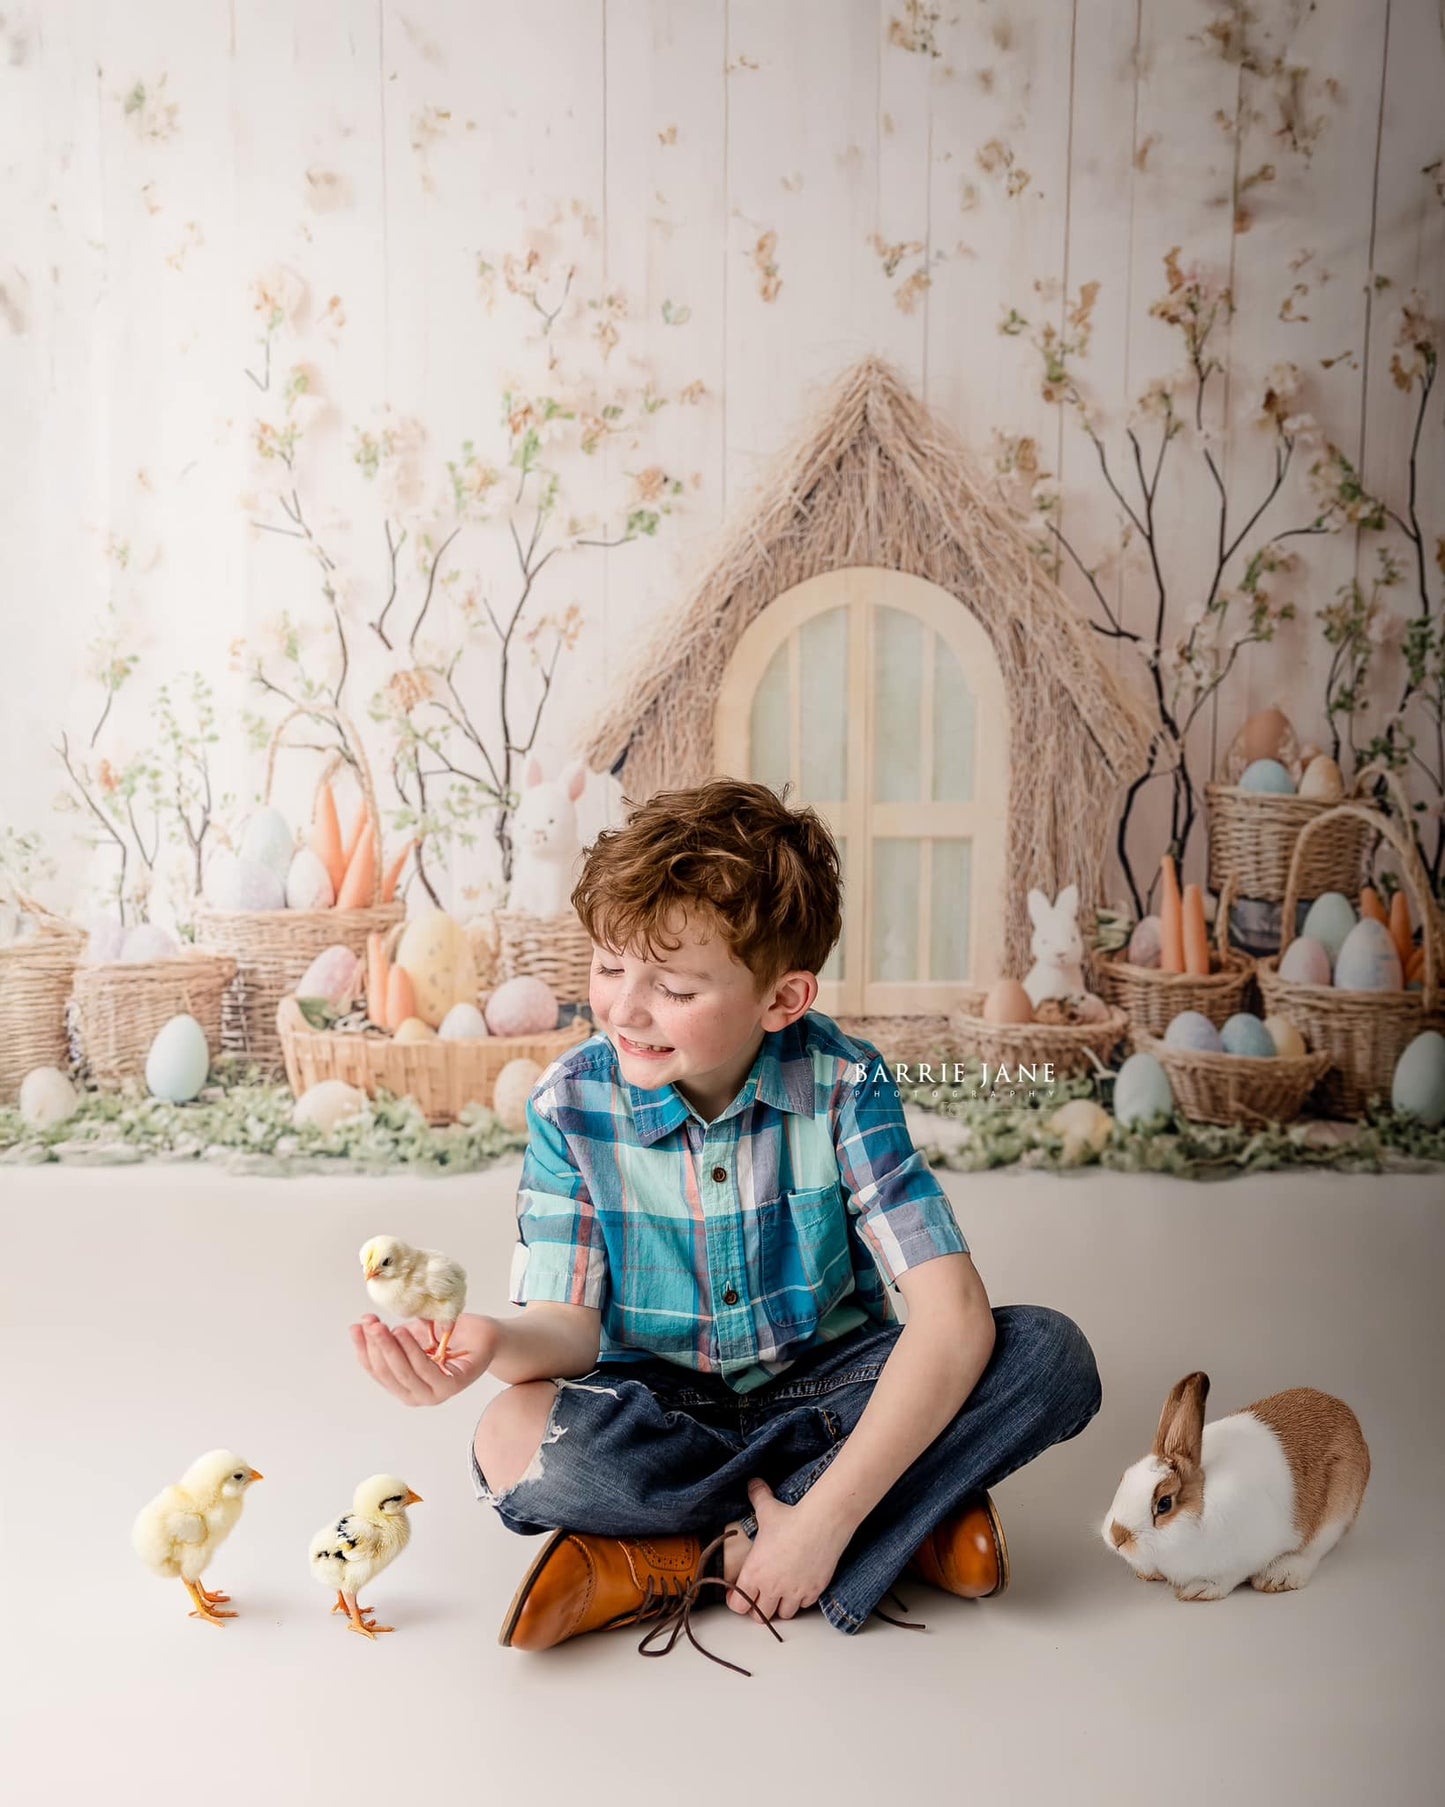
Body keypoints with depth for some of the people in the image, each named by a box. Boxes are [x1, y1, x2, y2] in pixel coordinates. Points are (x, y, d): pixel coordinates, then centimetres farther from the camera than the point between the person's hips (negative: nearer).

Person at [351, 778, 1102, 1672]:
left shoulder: (845, 1085, -18)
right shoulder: (572, 1103, -14)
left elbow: (953, 1312, -25)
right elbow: (572, 1325, -13)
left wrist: (824, 1520, -31)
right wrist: (495, 1343, -39)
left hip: (821, 1386, 0)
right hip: (658, 1407, 1)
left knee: (1050, 1354, -25)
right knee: (513, 1440, -33)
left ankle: (683, 1562, -22)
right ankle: (912, 1522, -17)